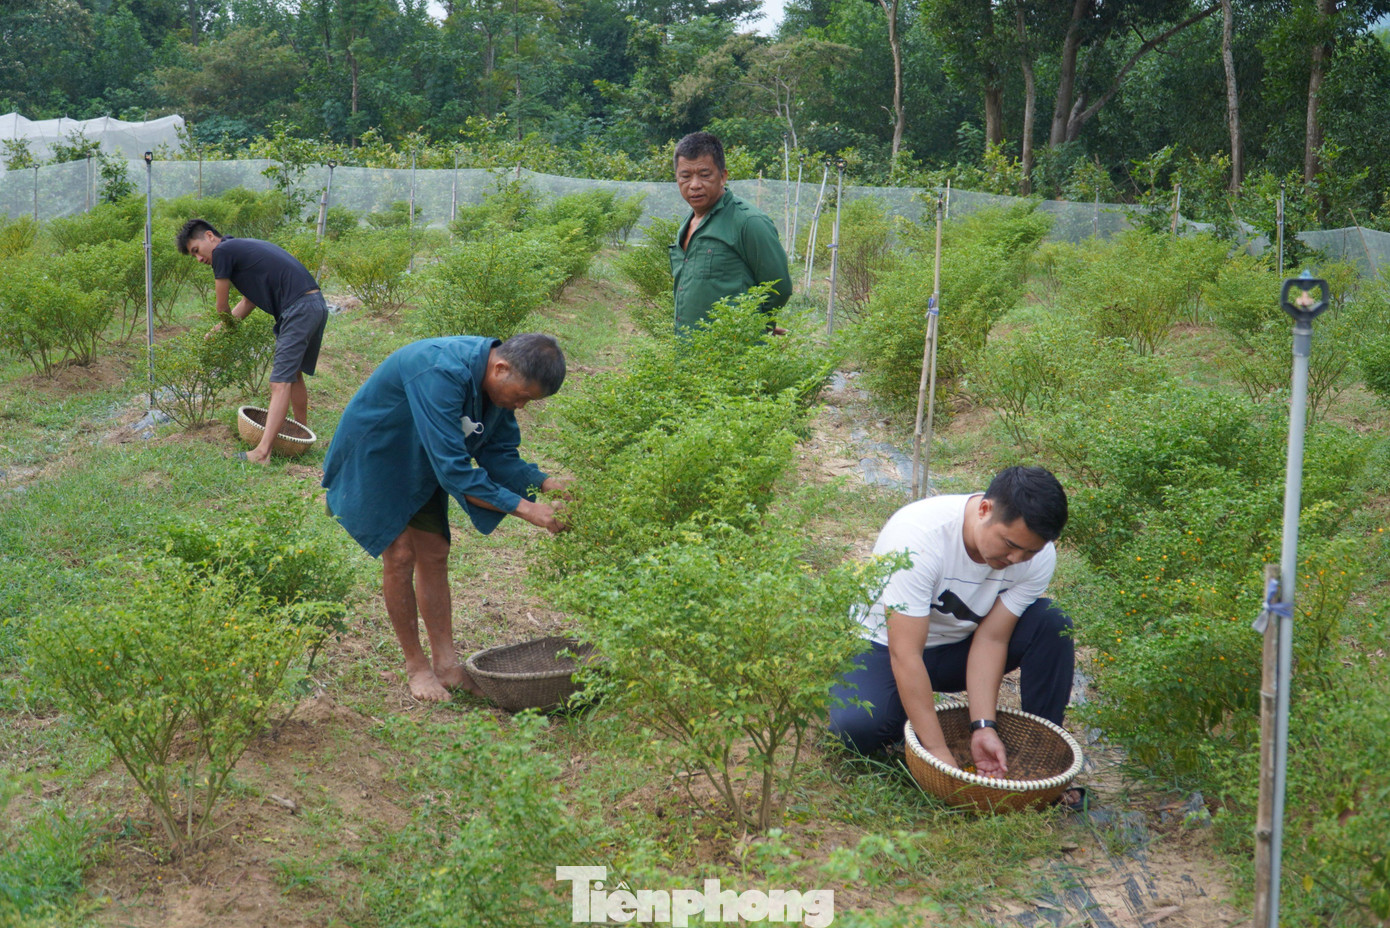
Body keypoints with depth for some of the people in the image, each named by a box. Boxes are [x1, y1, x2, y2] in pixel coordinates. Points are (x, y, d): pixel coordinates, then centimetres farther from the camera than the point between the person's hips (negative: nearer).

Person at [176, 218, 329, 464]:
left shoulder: (222, 251, -2)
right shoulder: (244, 246, 25)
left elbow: (222, 306, 7)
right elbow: (250, 301, 31)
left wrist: (229, 325, 28)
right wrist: (219, 330, 31)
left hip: (298, 308, -9)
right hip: (317, 305, 9)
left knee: (281, 381, -13)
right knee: (294, 373, 22)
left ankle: (263, 453, -16)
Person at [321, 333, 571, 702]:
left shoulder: (500, 382, -13)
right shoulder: (442, 374, -39)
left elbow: (499, 454, -5)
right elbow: (453, 470, -40)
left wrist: (547, 483, -21)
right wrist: (523, 507, -40)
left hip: (419, 466, 8)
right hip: (374, 460, -8)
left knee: (434, 556, 6)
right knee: (400, 557, -9)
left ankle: (445, 664, 12)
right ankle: (416, 665, 6)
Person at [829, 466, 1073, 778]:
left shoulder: (1039, 555, -19)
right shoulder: (918, 536, -35)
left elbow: (991, 639, -16)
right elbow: (905, 655, -35)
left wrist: (982, 727, -27)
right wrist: (938, 751, -37)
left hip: (960, 645, 4)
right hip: (885, 645, -4)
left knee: (1052, 624, -22)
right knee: (856, 726, -34)